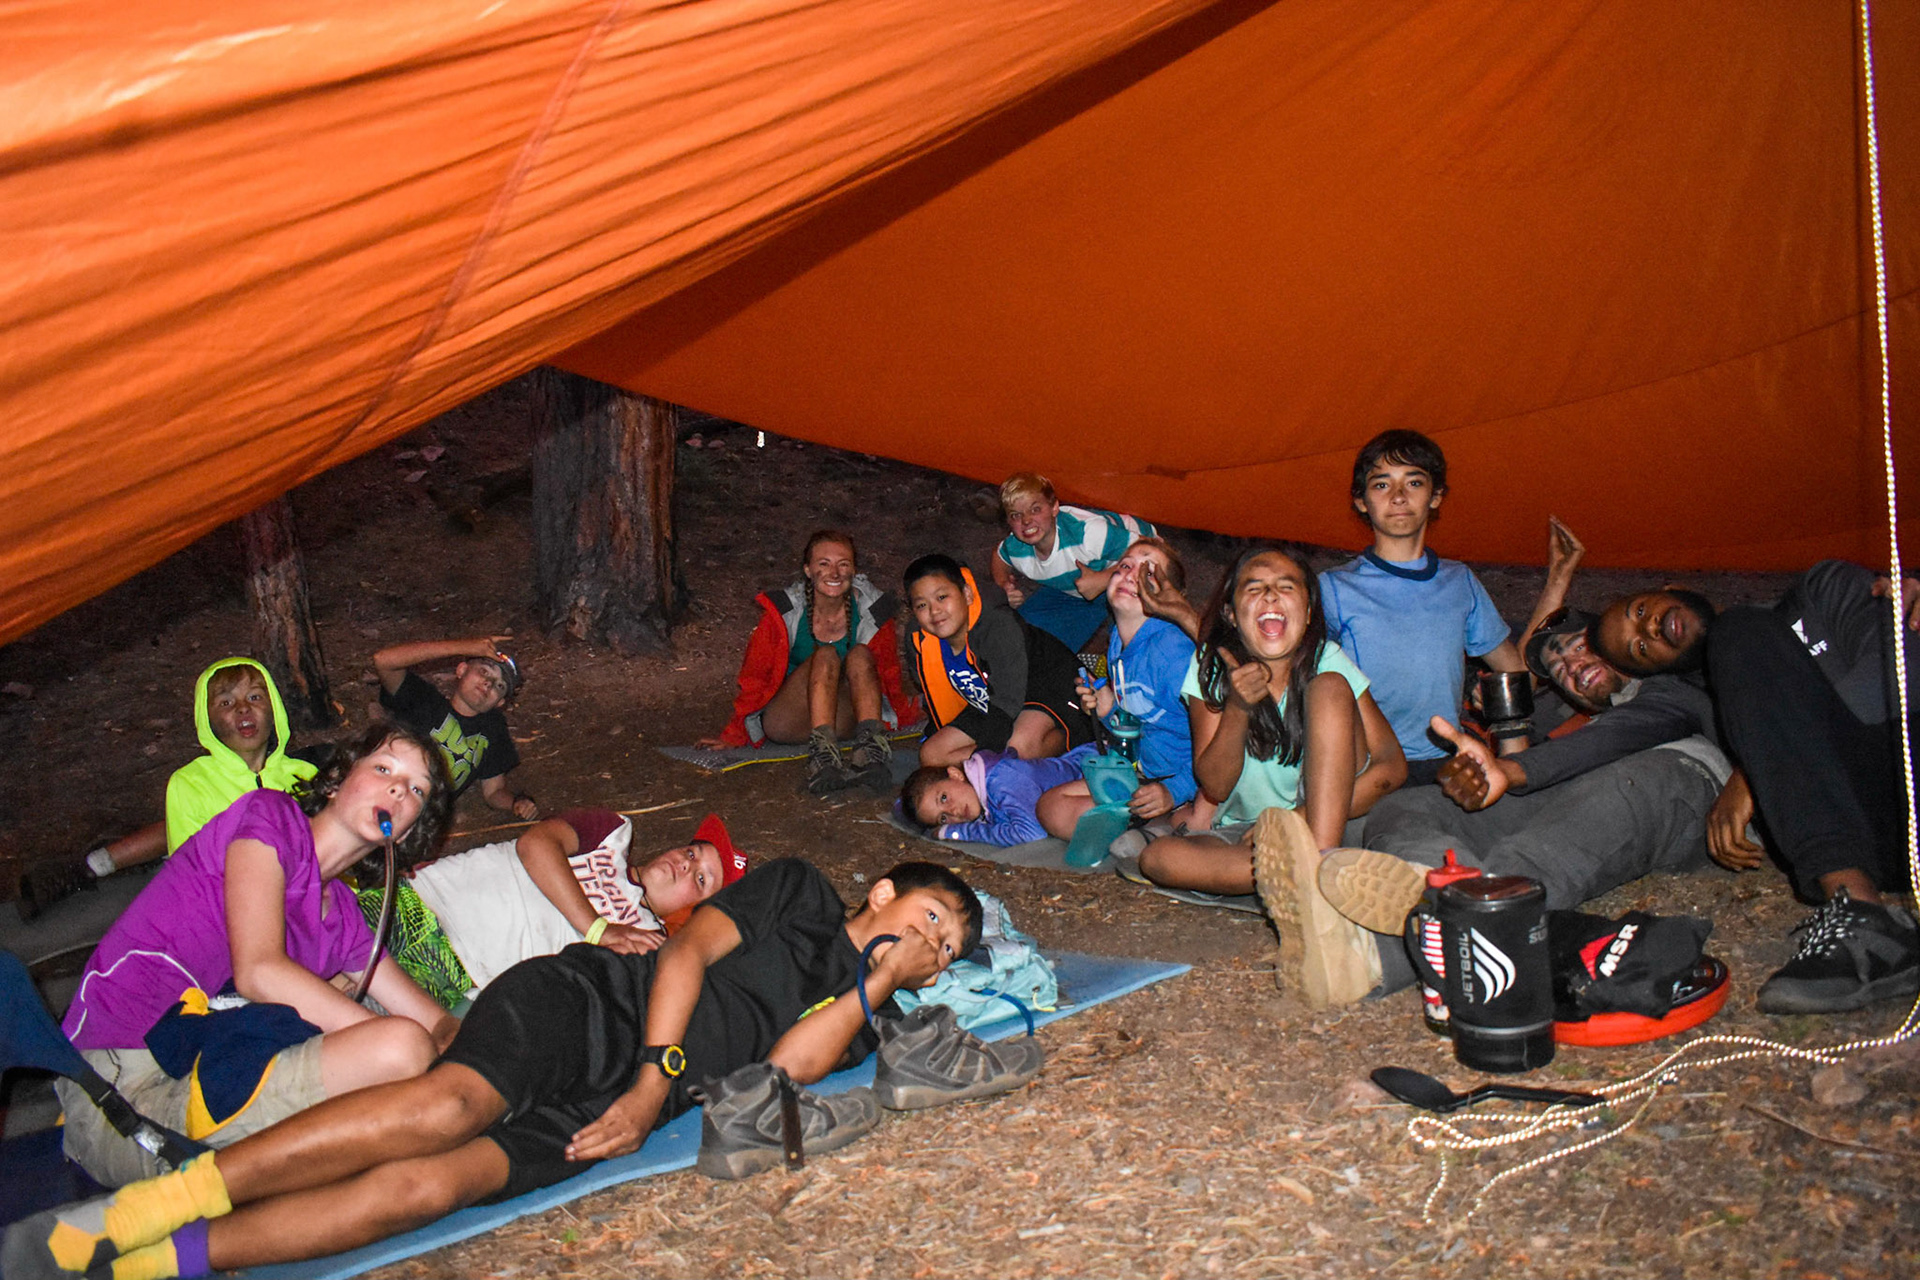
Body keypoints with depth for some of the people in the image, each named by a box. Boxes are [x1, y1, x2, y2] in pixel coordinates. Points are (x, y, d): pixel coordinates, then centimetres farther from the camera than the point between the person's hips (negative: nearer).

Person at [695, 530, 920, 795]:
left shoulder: (872, 612, -3)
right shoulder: (784, 612, -10)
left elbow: (889, 675, 13)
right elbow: (755, 678, -2)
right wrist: (733, 736, 2)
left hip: (846, 718, 2)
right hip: (785, 720, -2)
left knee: (860, 655, -25)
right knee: (826, 656, -29)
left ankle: (872, 750, -49)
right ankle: (823, 755, -53)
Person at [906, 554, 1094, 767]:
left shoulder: (1001, 628, -31)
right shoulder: (921, 644, -10)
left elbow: (1008, 702, -33)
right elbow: (937, 703, 9)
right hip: (989, 709, 7)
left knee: (1022, 745, -39)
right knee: (931, 755, -9)